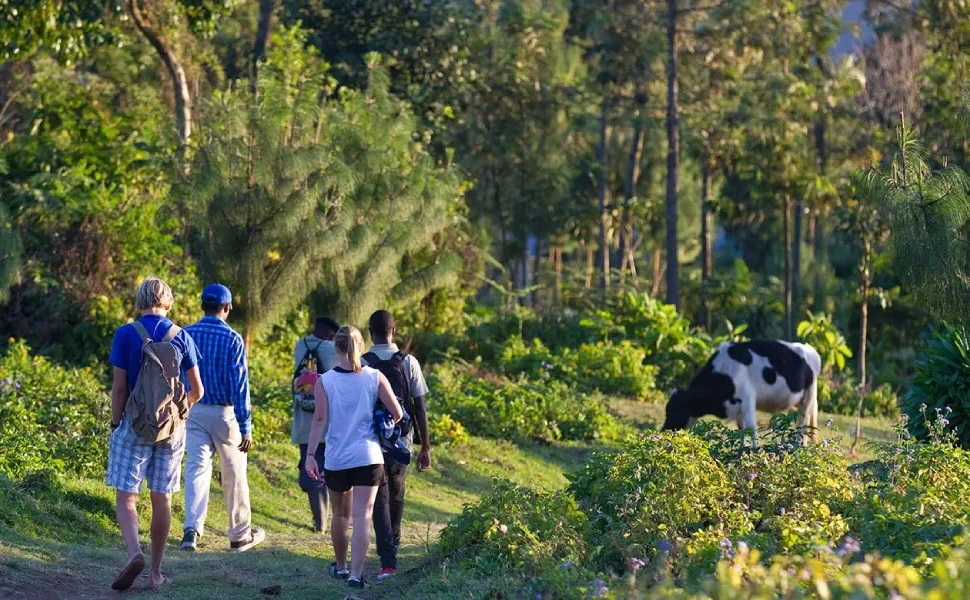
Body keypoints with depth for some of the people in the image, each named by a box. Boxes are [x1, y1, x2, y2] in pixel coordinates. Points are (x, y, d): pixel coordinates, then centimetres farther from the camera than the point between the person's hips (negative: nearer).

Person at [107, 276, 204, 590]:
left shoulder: (126, 335, -7)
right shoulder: (181, 337, 1)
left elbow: (118, 387, -8)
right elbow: (197, 391, 4)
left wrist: (115, 424, 3)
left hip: (134, 423, -3)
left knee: (126, 496, -1)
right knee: (162, 499, 9)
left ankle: (134, 553, -25)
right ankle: (156, 571, 13)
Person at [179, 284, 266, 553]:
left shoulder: (186, 335, 0)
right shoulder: (232, 340, -11)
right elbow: (240, 384, -12)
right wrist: (246, 427, -9)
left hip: (193, 410, 3)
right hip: (224, 412, -3)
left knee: (196, 468, 3)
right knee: (234, 475, 9)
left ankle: (192, 528, -14)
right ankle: (240, 535, 19)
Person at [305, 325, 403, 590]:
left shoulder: (324, 382, -4)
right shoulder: (374, 377, -3)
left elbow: (320, 419, -10)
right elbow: (397, 414, -2)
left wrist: (310, 454, -8)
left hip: (336, 459, 1)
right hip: (368, 457, -1)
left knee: (340, 514, 19)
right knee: (362, 516, -4)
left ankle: (340, 566, 35)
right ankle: (355, 574, -13)